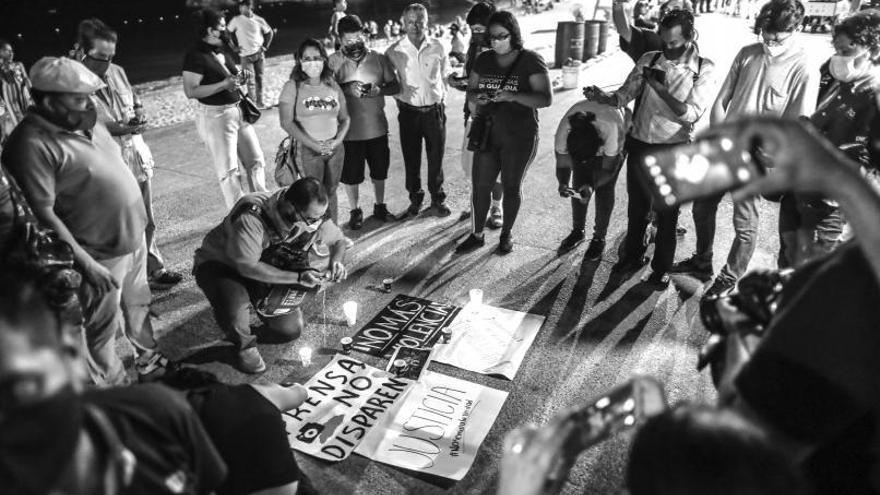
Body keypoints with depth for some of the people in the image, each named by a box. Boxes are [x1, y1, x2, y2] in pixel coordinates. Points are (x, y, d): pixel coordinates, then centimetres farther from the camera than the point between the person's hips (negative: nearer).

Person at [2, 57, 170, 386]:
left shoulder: (83, 122, 3)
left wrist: (138, 223, 16)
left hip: (134, 235, 8)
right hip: (101, 253, -8)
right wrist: (86, 263, -24)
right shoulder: (32, 145, -22)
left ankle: (151, 363, 45)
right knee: (103, 327, 9)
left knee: (139, 306, 24)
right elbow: (43, 214, -23)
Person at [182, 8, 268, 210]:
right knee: (229, 170, 1)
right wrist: (225, 84, -25)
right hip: (215, 117, -8)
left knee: (256, 161, 12)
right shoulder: (196, 55, -15)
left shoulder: (221, 50, 10)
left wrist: (239, 77, 4)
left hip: (238, 111, 8)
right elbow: (190, 91, -21)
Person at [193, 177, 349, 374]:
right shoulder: (252, 216, -39)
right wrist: (298, 277, -38)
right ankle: (244, 345, -2)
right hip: (220, 264, -5)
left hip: (265, 267, 5)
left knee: (291, 330, -3)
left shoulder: (314, 216, -20)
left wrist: (336, 261, -24)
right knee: (233, 309, -37)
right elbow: (248, 267, -36)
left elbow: (339, 240, -1)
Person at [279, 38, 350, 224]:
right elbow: (287, 123, -11)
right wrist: (314, 145, -16)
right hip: (308, 151, -4)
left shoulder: (333, 86, 8)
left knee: (331, 192, 11)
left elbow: (345, 118, 11)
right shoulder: (292, 87, -4)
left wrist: (337, 141, -8)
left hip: (335, 149, 4)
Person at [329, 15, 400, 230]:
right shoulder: (333, 61, -5)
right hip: (348, 129, -2)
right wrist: (347, 89, -23)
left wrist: (380, 90, -17)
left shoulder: (378, 58, 0)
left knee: (379, 171, 15)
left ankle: (380, 207, 35)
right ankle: (355, 211, 27)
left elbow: (395, 86, 3)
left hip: (377, 127, 2)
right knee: (350, 174, 8)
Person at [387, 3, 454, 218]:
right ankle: (415, 199, 23)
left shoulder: (438, 47, -2)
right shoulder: (394, 51, -5)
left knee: (436, 157, 8)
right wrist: (399, 99, 5)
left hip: (435, 110, 1)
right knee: (411, 159, 7)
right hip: (409, 112, 0)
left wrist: (442, 98, 8)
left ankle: (437, 198, 25)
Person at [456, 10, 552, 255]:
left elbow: (546, 98, -15)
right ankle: (477, 234, 19)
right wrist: (477, 97, -12)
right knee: (479, 185, 3)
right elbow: (470, 91, 13)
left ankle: (506, 234, 27)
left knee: (511, 187, 9)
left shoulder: (531, 60, -9)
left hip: (520, 137, -4)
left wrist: (513, 96, -29)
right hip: (487, 133, 4)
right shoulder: (483, 59, 5)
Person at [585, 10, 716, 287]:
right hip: (639, 144, 3)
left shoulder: (704, 69, -8)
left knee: (667, 212, 10)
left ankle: (662, 268, 28)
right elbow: (625, 95, -3)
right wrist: (602, 98, -24)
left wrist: (660, 88, -25)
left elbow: (691, 113, -16)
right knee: (636, 206, 17)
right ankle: (633, 256, 39)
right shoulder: (649, 60, 0)